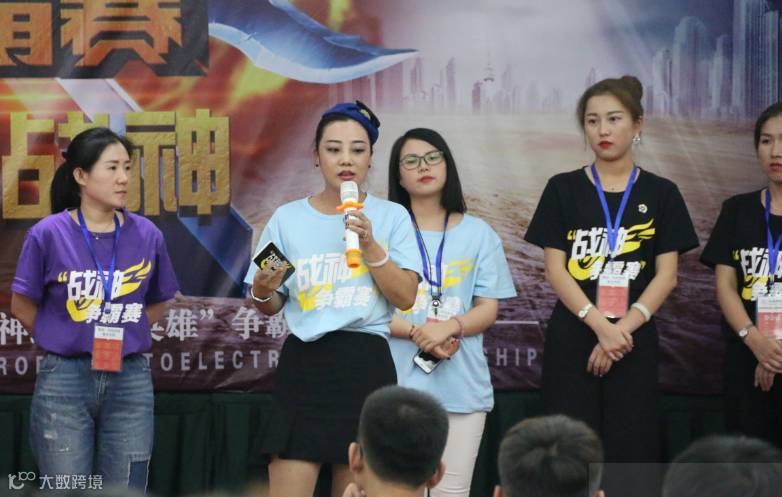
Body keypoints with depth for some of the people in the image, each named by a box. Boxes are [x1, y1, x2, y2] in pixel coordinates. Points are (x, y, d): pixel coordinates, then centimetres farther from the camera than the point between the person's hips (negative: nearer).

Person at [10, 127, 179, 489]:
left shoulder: (147, 235, 1)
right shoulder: (48, 234, -6)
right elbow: (22, 307, 5)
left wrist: (121, 338, 5)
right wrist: (61, 341, 4)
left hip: (130, 381, 2)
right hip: (64, 381, -2)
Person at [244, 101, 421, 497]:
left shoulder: (391, 217, 5)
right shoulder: (287, 219, 7)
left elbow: (406, 297, -3)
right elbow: (270, 308, 13)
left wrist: (370, 246, -14)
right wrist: (262, 292, -10)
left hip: (367, 365, 0)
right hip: (304, 364, 0)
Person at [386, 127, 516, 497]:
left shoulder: (478, 234, 9)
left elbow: (488, 308, 6)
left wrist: (449, 327, -14)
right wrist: (417, 333, -16)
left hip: (462, 384, 2)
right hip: (398, 382, -2)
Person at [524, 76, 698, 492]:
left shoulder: (660, 194, 5)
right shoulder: (563, 189, 3)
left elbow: (666, 275, 0)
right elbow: (555, 270, -3)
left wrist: (623, 329, -13)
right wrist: (600, 326, -16)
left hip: (634, 341, 0)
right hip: (571, 339, 0)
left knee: (629, 450, -1)